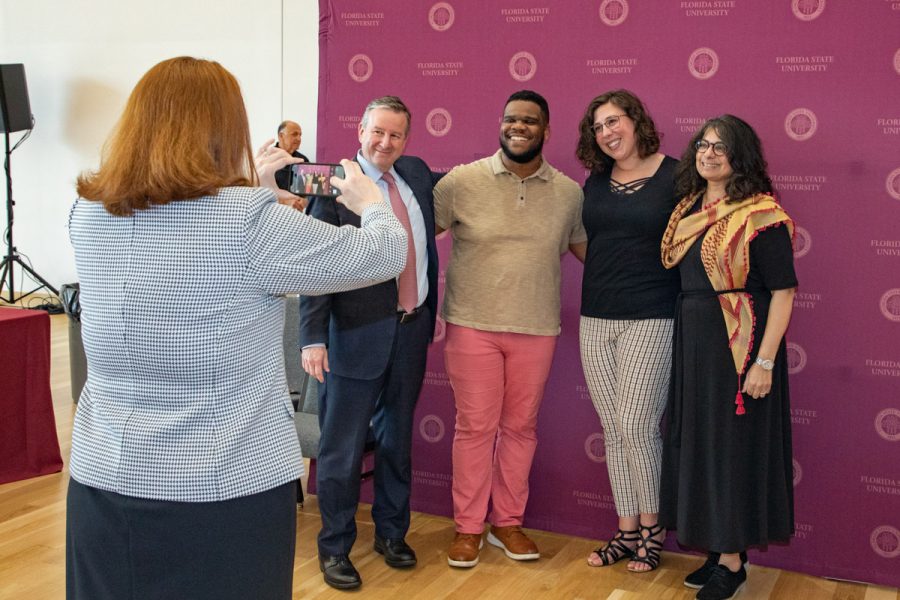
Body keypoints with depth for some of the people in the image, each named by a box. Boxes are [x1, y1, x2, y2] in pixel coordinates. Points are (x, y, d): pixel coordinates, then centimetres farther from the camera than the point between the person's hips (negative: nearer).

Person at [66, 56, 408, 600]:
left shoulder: (89, 215, -2)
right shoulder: (251, 219, -19)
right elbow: (385, 255, -8)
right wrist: (370, 199, 12)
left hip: (104, 483, 5)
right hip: (230, 491, -5)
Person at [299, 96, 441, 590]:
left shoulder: (417, 174, 7)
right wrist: (313, 336, -18)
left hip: (412, 330, 6)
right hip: (357, 335, -5)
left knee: (397, 440, 18)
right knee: (342, 448, 3)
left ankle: (391, 533, 34)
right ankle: (334, 548, 19)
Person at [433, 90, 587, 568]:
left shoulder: (569, 192, 3)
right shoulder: (462, 181, -3)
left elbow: (585, 248, 14)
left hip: (536, 330, 2)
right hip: (471, 325, -2)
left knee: (521, 427, 11)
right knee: (475, 427, 4)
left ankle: (508, 522, 27)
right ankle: (468, 527, 19)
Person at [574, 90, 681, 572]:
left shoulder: (675, 176, -6)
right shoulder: (596, 183, 10)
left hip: (651, 320, -5)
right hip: (596, 320, 5)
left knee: (637, 425, -6)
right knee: (614, 429, 9)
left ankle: (652, 527, 15)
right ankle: (627, 531, 20)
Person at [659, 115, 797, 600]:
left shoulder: (760, 215, -11)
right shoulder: (687, 209, 9)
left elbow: (783, 291, -14)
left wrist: (765, 361, -18)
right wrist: (682, 339, 8)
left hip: (739, 343, -7)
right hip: (691, 341, 7)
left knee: (734, 446, 1)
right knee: (697, 444, 11)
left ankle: (732, 561, 14)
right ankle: (717, 549, 25)